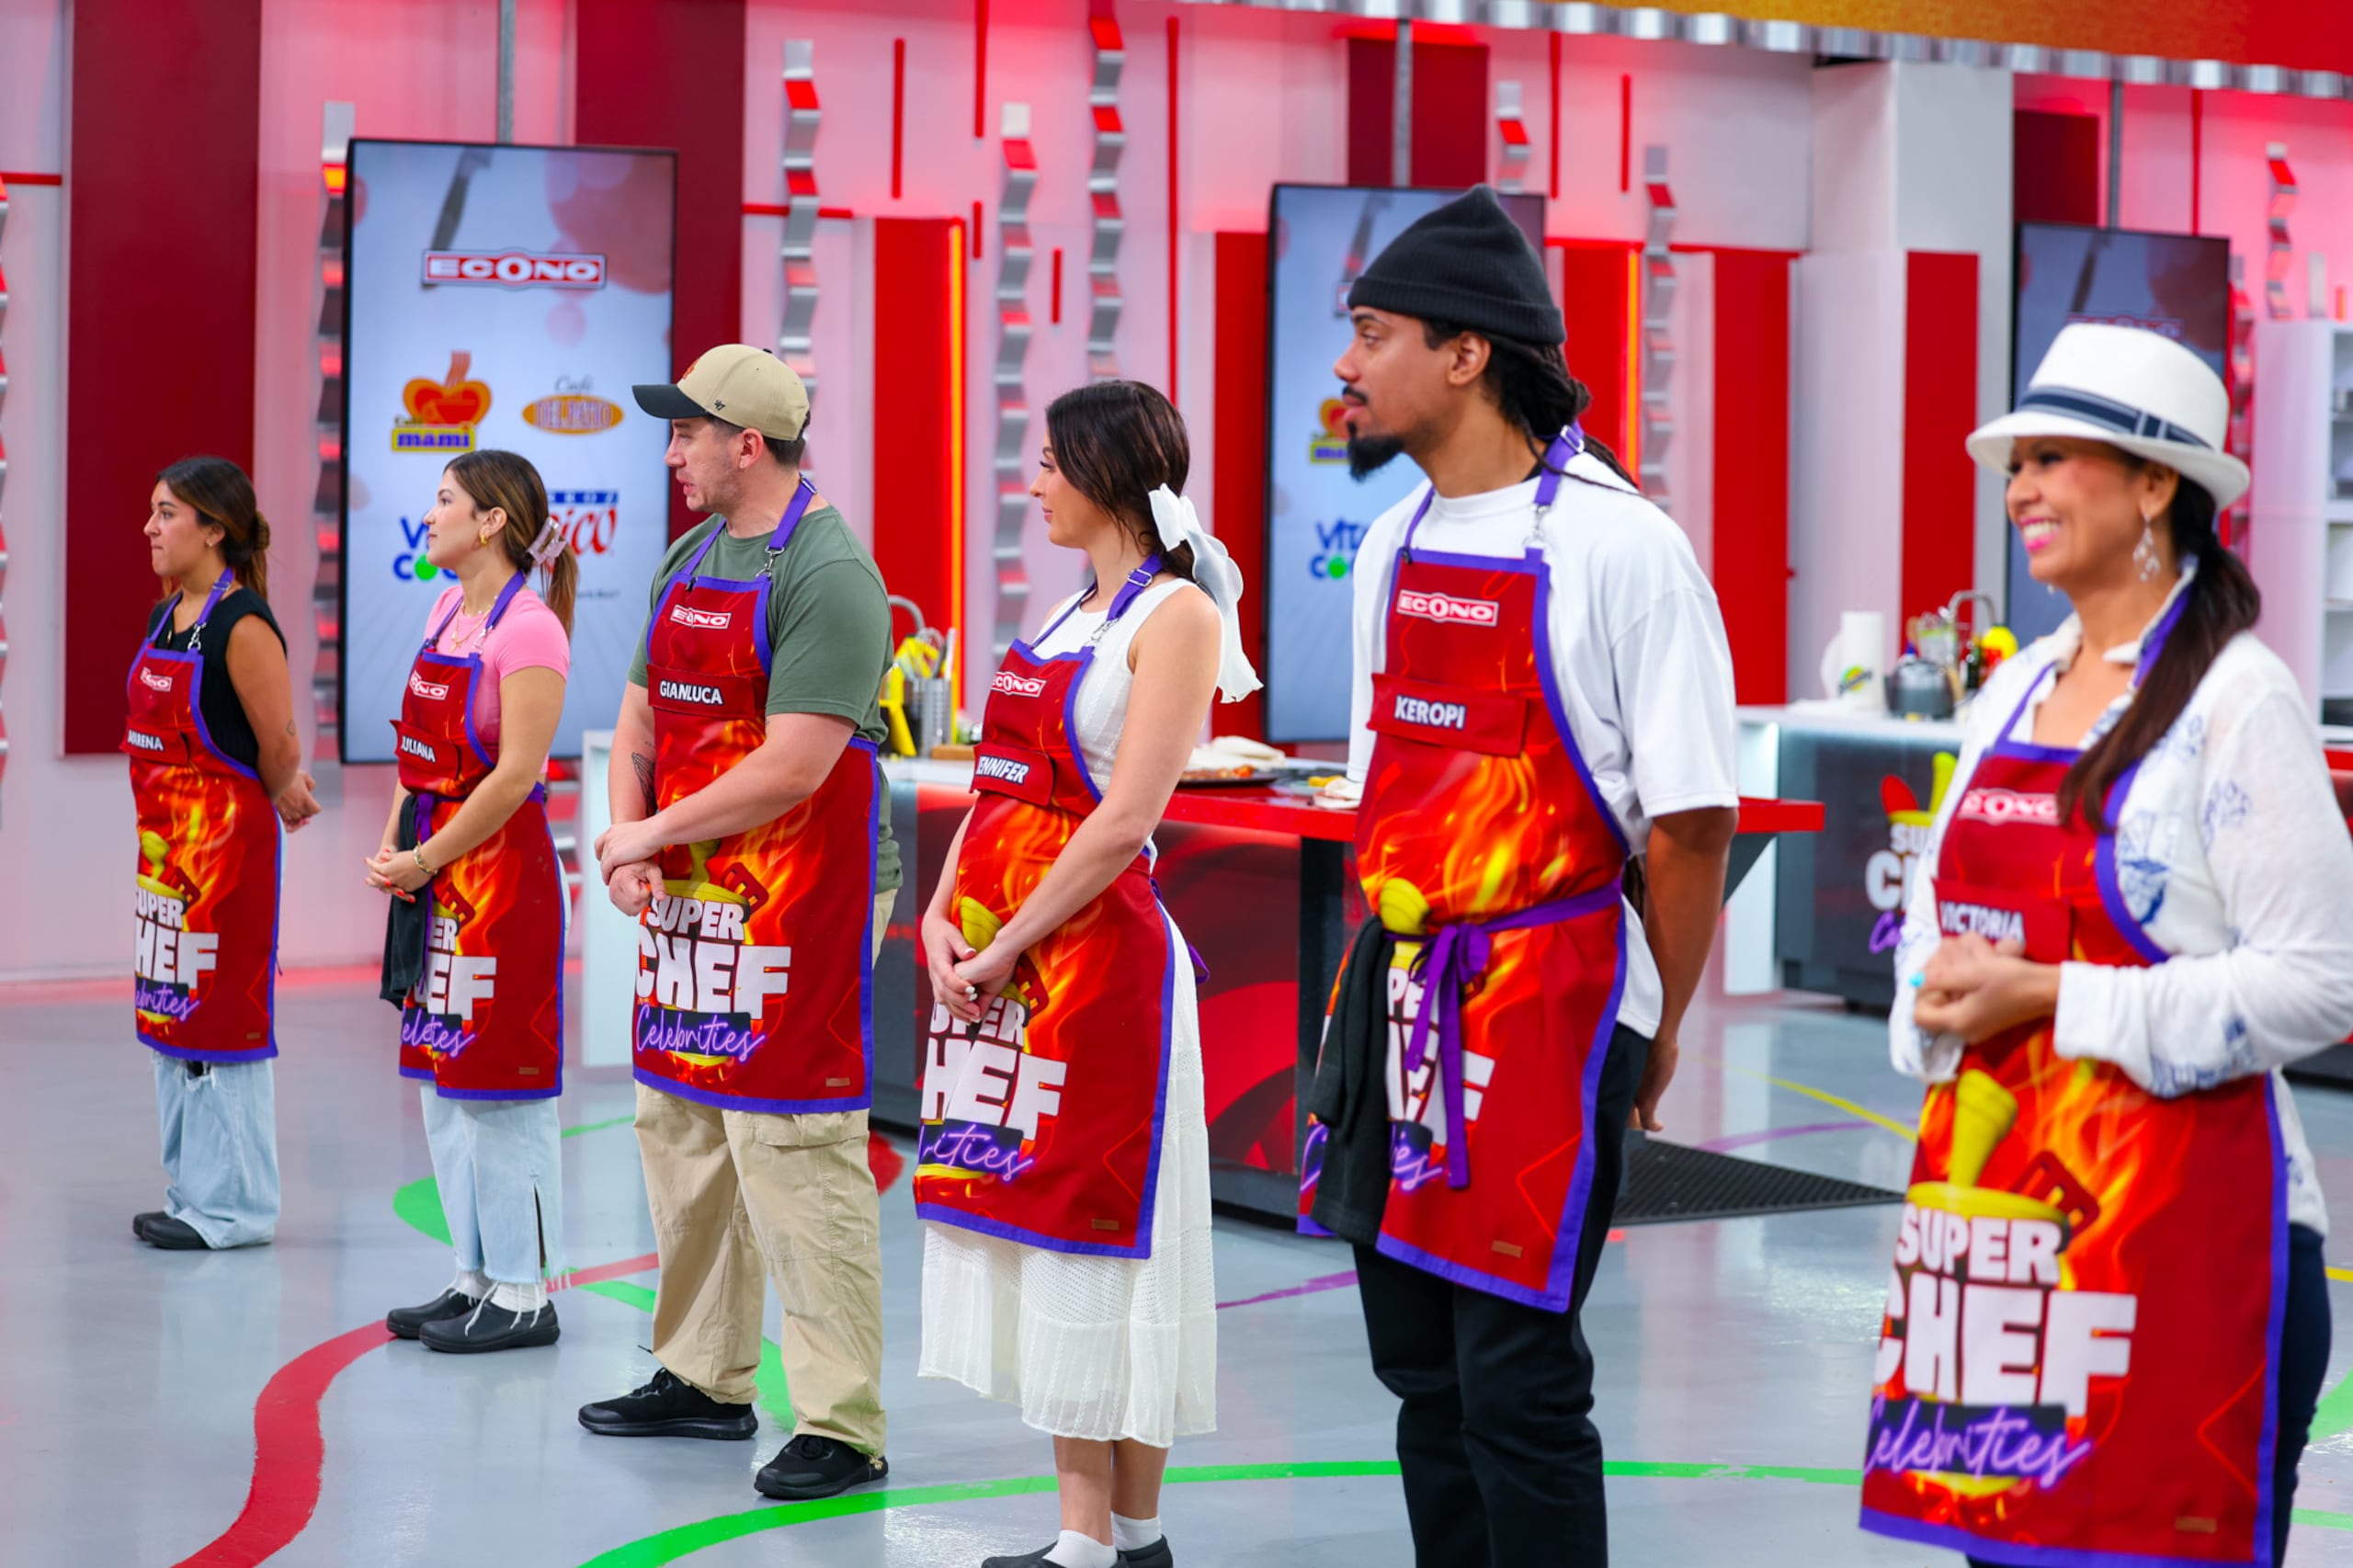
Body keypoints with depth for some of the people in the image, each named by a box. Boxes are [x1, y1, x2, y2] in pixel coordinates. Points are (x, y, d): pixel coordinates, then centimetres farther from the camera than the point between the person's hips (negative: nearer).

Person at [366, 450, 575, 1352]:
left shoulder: (529, 629, -15)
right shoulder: (447, 611, 12)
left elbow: (516, 773, -19)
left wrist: (425, 861, -15)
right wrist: (394, 849, 4)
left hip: (500, 870, -9)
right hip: (434, 872, 9)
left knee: (503, 1088, -3)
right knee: (442, 1082, 13)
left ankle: (524, 1294, 4)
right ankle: (475, 1275, 22)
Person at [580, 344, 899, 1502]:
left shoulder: (828, 575, -15)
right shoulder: (689, 562, 14)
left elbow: (791, 769, -21)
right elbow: (641, 723, 18)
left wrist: (653, 833, -11)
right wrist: (628, 839, -1)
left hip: (801, 905, -9)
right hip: (689, 895, 9)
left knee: (796, 1156, -10)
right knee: (681, 1132, 15)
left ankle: (843, 1428, -6)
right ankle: (704, 1379, 28)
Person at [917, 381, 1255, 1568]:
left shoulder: (1174, 613, -9)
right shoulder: (1075, 613, 17)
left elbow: (1124, 818, -16)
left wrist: (1003, 948, -16)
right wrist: (943, 917, 1)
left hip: (1093, 950, -8)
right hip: (993, 956, 9)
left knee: (1088, 1228, -5)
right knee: (1028, 1224, 9)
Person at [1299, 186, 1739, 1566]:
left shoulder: (1620, 545, -12)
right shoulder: (1394, 546, 11)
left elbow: (1691, 820, -11)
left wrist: (1655, 1032, -4)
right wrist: (1392, 980, 16)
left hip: (1550, 1004, -7)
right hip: (1399, 992, 7)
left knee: (1517, 1383, -5)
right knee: (1420, 1364, 13)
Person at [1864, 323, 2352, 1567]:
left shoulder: (2239, 699, -9)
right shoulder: (2015, 690, 13)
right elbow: (1938, 907, 22)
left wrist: (2045, 997, -16)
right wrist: (1939, 1001, -2)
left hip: (2181, 1224, -7)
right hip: (1994, 1201, 7)